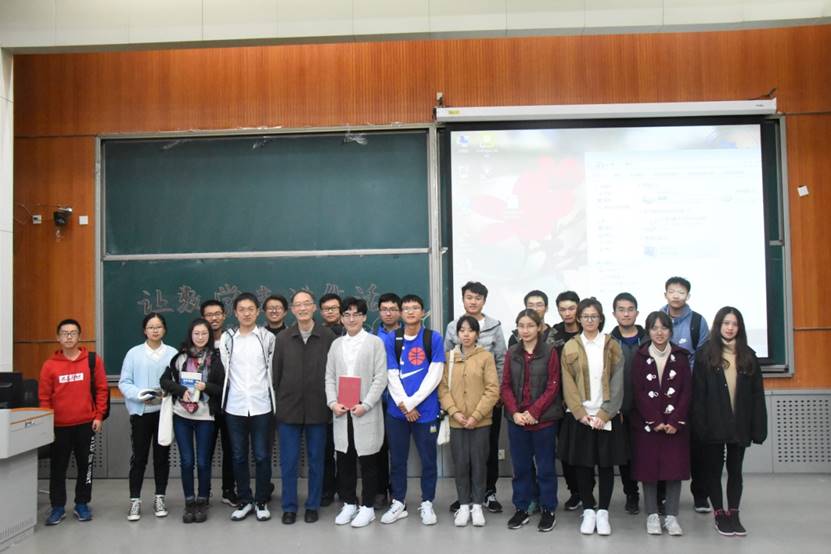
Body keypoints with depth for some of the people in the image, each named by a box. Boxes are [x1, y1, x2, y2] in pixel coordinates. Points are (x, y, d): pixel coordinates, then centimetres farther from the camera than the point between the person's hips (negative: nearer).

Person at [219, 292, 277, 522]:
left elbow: (272, 370, 6)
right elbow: (225, 370, 10)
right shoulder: (227, 338, 4)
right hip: (234, 406, 2)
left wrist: (267, 395, 7)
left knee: (262, 455, 3)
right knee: (239, 456, 8)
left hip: (261, 405, -2)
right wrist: (238, 390, 9)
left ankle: (261, 501, 15)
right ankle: (245, 500, 20)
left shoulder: (268, 337, 1)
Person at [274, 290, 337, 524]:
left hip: (317, 410, -1)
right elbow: (276, 374, 6)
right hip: (288, 410, 1)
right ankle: (289, 507, 19)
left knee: (316, 461, 9)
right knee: (288, 462, 6)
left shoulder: (328, 337, -3)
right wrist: (276, 405, 4)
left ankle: (313, 506, 22)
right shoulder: (283, 338, 3)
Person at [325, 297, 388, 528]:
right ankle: (349, 504, 23)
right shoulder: (336, 344, 12)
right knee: (344, 460, 9)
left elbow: (380, 378, -6)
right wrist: (332, 402, -5)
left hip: (366, 412, -4)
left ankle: (367, 507, 15)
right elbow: (329, 377, 10)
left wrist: (365, 405, -14)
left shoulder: (375, 342, -1)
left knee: (368, 461, 3)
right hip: (341, 412, 4)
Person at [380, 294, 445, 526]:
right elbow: (391, 375, -1)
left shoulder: (434, 338, -1)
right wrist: (403, 404, -11)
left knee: (428, 459, 6)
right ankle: (398, 503, 24)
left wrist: (412, 402, -12)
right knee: (397, 459, 10)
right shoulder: (391, 339, 4)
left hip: (426, 410, -2)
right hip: (397, 410, 2)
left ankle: (427, 503, 21)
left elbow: (434, 375, -7)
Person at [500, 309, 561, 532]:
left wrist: (534, 411, -15)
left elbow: (553, 387, -7)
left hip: (544, 419, -3)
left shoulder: (550, 352, -4)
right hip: (516, 419, 3)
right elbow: (506, 386, 5)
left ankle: (548, 510, 18)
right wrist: (514, 412, -9)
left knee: (545, 466, 6)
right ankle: (521, 509, 22)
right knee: (520, 466, 11)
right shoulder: (512, 353, 6)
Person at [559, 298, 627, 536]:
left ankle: (603, 512, 16)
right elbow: (568, 385, -1)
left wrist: (604, 414, -12)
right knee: (583, 465, 5)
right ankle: (588, 511, 18)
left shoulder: (612, 346, 3)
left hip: (607, 417, 0)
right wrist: (581, 414, -11)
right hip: (579, 417, 0)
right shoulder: (570, 347, 3)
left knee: (606, 465, 5)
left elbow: (617, 383, -3)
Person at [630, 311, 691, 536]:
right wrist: (655, 421, -11)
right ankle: (652, 515, 12)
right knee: (648, 467, 1)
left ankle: (671, 516, 10)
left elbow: (686, 390, 0)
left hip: (676, 423, 1)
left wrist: (674, 421, -10)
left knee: (675, 467, 1)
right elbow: (638, 392, -4)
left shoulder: (681, 356, 3)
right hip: (646, 423, -1)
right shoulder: (639, 356, 0)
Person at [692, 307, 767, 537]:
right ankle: (719, 515, 19)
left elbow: (757, 394, 3)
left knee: (735, 470, 10)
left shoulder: (748, 356, 4)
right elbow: (698, 395, -6)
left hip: (739, 424, 2)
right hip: (714, 424, -2)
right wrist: (700, 425, -13)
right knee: (714, 469, 8)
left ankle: (733, 514, 20)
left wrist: (758, 427, -3)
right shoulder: (706, 356, -3)